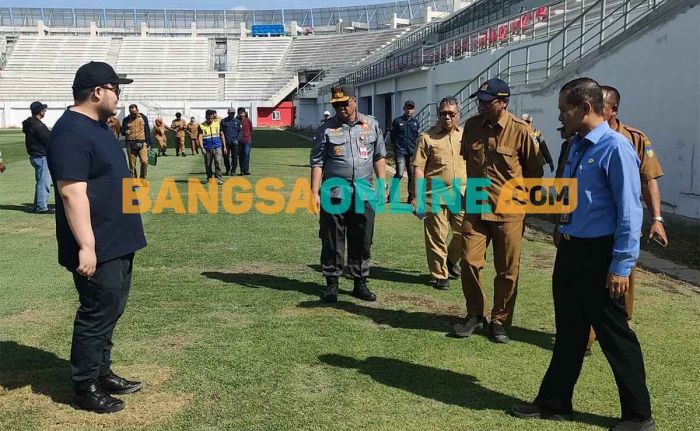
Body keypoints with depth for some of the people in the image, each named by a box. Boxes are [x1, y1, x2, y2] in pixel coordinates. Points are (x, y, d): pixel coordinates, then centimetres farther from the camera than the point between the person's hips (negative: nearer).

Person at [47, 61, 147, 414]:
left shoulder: (97, 126, 13)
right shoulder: (71, 132, -19)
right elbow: (72, 191, -25)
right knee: (97, 315, 0)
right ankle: (85, 388, 14)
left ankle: (102, 373, 31)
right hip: (97, 247, -10)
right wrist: (86, 245, -27)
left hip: (117, 242, 10)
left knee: (110, 311, 18)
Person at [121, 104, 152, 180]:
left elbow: (147, 131, 12)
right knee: (132, 164, 2)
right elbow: (122, 131, 13)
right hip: (131, 144, 1)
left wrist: (149, 143, 8)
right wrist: (125, 132, -11)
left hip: (142, 143, -1)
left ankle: (142, 179, 4)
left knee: (144, 161, -12)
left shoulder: (143, 118, 9)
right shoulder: (126, 120, 8)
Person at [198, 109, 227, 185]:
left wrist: (224, 146, 10)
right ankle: (209, 178, 22)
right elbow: (200, 137, -6)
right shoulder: (202, 126, 0)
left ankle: (219, 178, -10)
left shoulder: (217, 124, 6)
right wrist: (202, 148, -17)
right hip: (207, 148, 0)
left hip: (217, 147, 0)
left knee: (218, 162, -14)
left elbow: (222, 135, 12)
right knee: (208, 165, 7)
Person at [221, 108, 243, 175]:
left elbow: (240, 131, 7)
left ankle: (233, 170, 7)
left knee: (234, 157, -2)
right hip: (226, 142, 0)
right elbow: (221, 131, 8)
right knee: (226, 157, 3)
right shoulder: (223, 121, 7)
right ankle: (228, 170, 17)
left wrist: (237, 139, -6)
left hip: (234, 142, 0)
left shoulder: (237, 121, 8)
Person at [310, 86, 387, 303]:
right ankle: (331, 284, 15)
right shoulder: (326, 129, 1)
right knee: (332, 241, 4)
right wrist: (314, 193, -6)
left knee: (363, 241, 8)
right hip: (334, 194, -2)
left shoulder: (371, 125, 9)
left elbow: (379, 156, 13)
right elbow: (317, 163, 0)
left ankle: (360, 283, 20)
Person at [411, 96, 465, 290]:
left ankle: (451, 260, 33)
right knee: (437, 237, 3)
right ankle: (440, 275, 17)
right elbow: (419, 168, -6)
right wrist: (417, 197, -12)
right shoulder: (427, 137, -3)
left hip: (462, 194, 4)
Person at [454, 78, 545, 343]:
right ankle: (475, 315, 20)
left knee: (507, 272, 6)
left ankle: (499, 322, 21)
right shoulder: (472, 126, 2)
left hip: (508, 212, -3)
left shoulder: (521, 131, -11)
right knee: (469, 263, 0)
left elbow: (535, 170, -1)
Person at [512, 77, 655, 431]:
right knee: (568, 332, 18)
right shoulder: (577, 146, 10)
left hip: (599, 255, -8)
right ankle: (554, 402, 31)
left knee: (615, 336, 4)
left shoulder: (615, 148, -16)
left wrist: (621, 266, -20)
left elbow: (629, 211, -19)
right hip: (570, 251, 8)